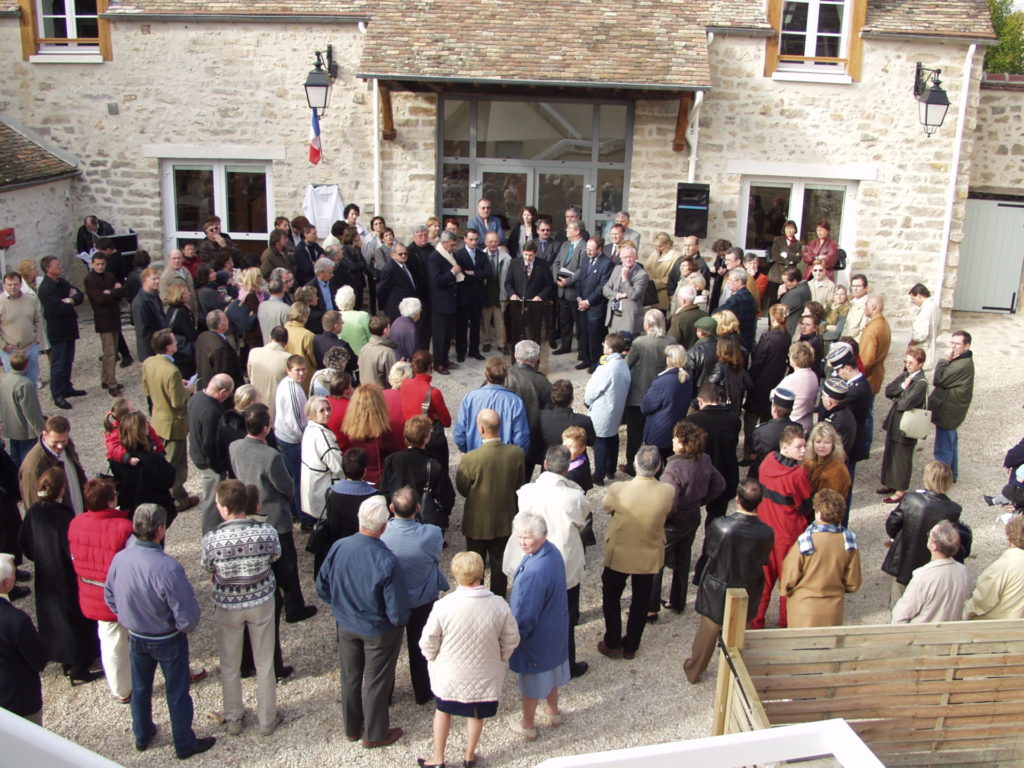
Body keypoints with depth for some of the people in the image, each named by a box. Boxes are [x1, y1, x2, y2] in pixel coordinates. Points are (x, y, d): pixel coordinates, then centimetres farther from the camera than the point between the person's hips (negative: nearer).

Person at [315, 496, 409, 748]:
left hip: (346, 626, 4)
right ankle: (374, 734, 36)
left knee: (350, 677, 24)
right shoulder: (387, 562, -33)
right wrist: (401, 620, -2)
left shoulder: (338, 548, -21)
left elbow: (322, 588, -5)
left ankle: (351, 727, 44)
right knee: (376, 682, 17)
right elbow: (397, 612, -25)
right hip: (379, 632, -4)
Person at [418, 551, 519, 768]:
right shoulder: (499, 606, -20)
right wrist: (500, 659, 11)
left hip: (449, 674, -1)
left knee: (443, 711, 24)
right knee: (476, 715, 24)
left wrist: (432, 658, 6)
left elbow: (428, 640, -15)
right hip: (484, 675, 1)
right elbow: (511, 639, -7)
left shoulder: (443, 606, -25)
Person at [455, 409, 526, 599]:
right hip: (505, 520, 2)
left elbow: (461, 488, -11)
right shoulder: (517, 453, -18)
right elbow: (520, 484, -3)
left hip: (477, 522, -2)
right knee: (499, 564, 20)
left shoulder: (470, 459, -27)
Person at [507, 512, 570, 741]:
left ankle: (528, 726, 34)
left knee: (531, 679, 14)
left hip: (536, 635, -8)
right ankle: (552, 711, 50)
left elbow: (525, 614, -27)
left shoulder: (534, 572, -38)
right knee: (550, 668, 28)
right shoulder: (552, 551, -10)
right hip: (556, 627, 8)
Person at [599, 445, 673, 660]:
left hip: (619, 554, -1)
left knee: (611, 597, 22)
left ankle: (613, 644, 32)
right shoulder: (667, 492, -23)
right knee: (641, 601, 21)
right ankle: (630, 647, 35)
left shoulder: (618, 490, -28)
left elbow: (606, 506, -6)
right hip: (649, 556, 2)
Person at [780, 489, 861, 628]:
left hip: (804, 609, -3)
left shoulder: (804, 543, -23)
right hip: (833, 610, 3)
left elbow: (789, 578, -12)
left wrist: (783, 590, 9)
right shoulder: (849, 543, -12)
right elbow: (853, 584, -1)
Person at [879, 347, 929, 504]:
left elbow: (906, 404, -25)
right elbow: (888, 391, 0)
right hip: (894, 421, 8)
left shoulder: (921, 383, -19)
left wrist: (896, 399, -5)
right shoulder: (904, 375, 5)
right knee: (890, 454, 18)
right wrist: (902, 386, -15)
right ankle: (891, 483, 34)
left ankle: (901, 490, 17)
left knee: (902, 457, 4)